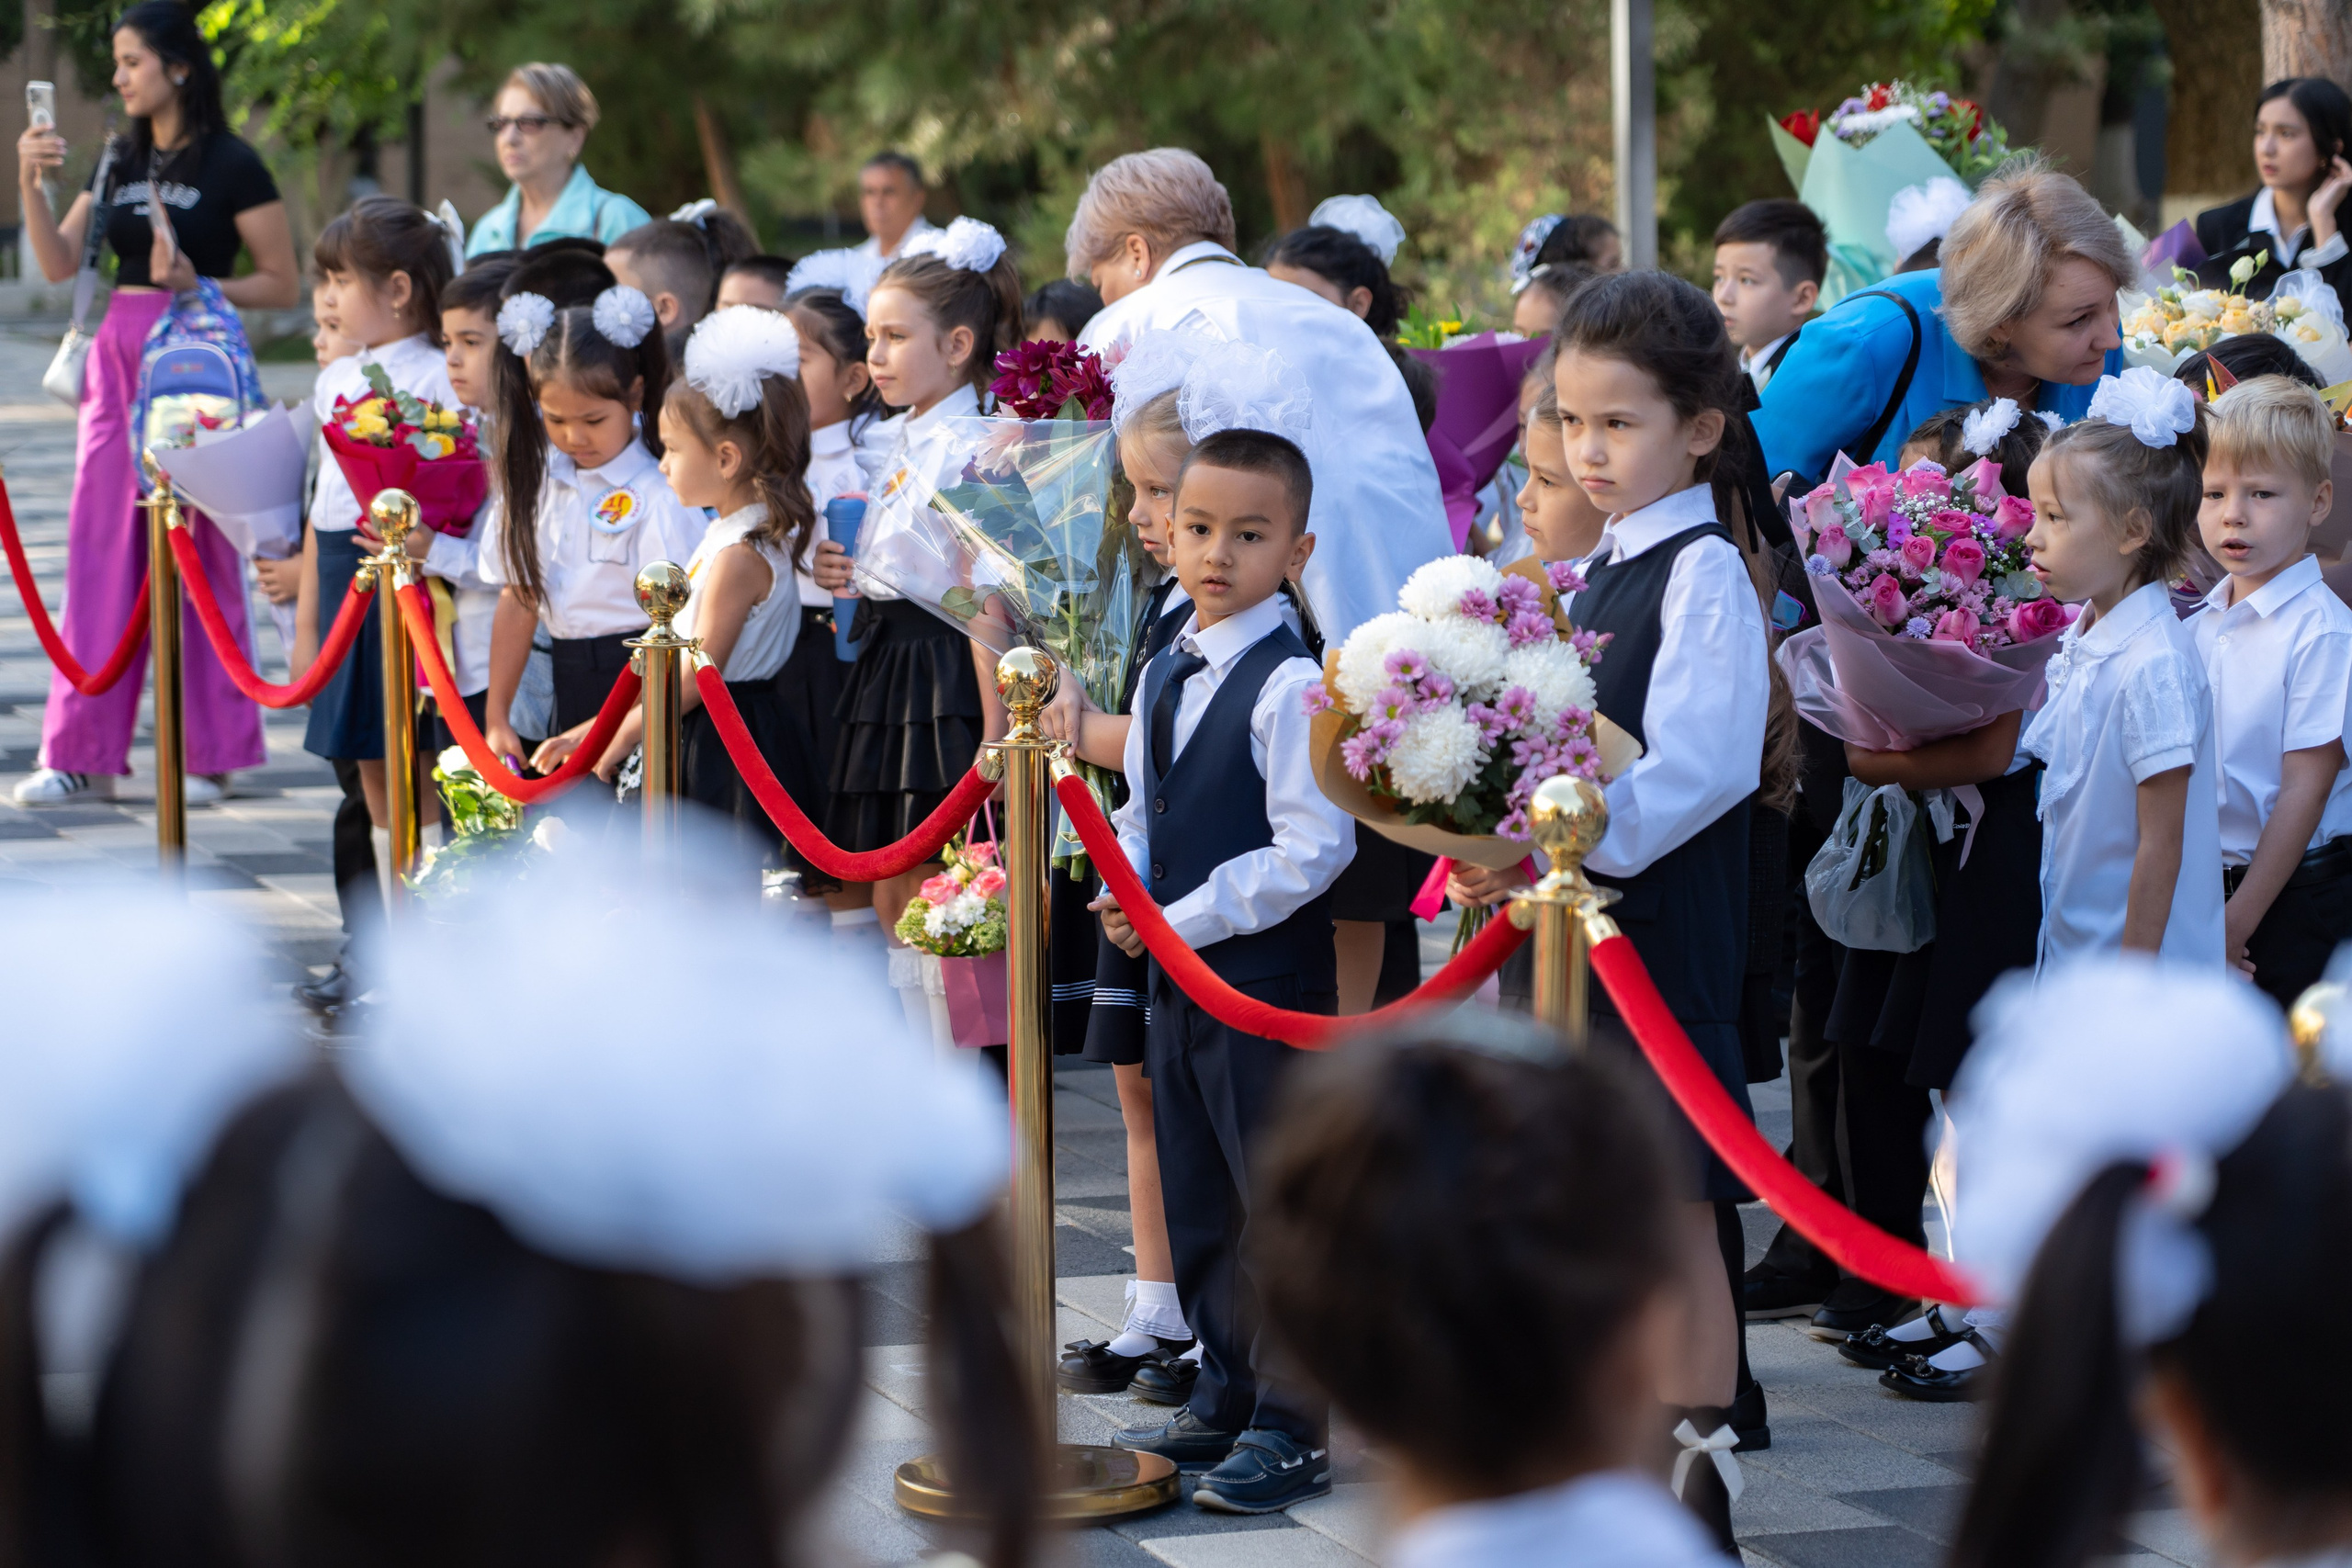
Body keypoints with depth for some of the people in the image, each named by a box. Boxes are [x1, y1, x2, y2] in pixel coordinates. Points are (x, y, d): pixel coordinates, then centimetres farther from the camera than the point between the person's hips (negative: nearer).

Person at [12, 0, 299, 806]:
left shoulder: (232, 167, -4)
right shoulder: (119, 163, 13)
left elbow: (283, 285, -4)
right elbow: (58, 263, 5)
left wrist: (196, 283, -17)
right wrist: (30, 183, -9)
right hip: (117, 359, 6)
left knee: (197, 560, -2)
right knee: (100, 555, 4)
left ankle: (209, 756, 5)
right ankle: (83, 753, 7)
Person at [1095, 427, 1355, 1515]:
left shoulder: (1291, 685, -16)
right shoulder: (1164, 675, 10)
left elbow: (1311, 849, -20)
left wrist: (1188, 919, -17)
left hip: (1268, 975, -8)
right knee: (1194, 1199, 15)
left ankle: (1289, 1427, 5)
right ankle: (1225, 1398, 27)